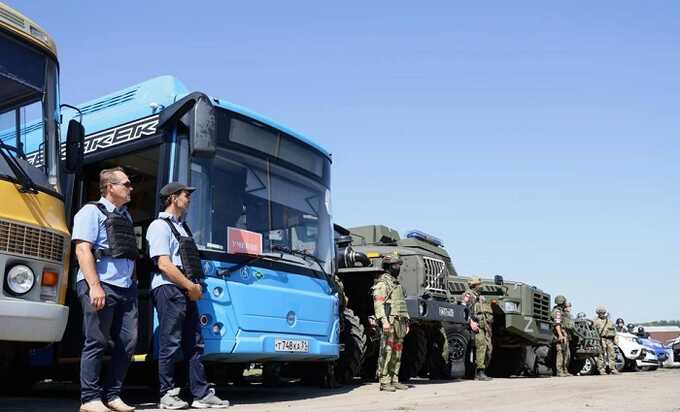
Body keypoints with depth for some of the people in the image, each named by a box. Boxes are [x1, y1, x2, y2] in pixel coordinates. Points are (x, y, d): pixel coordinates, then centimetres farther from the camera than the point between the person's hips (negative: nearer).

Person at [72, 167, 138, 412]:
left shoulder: (125, 215, 22)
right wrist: (95, 286, -20)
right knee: (96, 343, -2)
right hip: (101, 286, -7)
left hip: (126, 287, 8)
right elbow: (83, 249, -12)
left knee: (128, 342, 5)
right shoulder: (92, 211, -1)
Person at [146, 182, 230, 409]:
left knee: (194, 343, 7)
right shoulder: (160, 225, -5)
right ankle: (168, 394, 6)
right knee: (171, 343, -4)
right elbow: (164, 264, -14)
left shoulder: (182, 226, 21)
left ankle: (202, 394, 11)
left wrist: (195, 286, 5)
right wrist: (191, 286, -11)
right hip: (169, 289, -9)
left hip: (187, 291, 9)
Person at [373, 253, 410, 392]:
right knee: (386, 352, -8)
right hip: (390, 322, -9)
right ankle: (384, 382, -6)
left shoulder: (397, 283, 23)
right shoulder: (382, 282, -5)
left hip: (400, 322, 9)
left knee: (397, 353, 10)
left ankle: (394, 380, 16)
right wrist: (384, 320, -24)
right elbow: (378, 304, -15)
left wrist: (406, 322, 21)